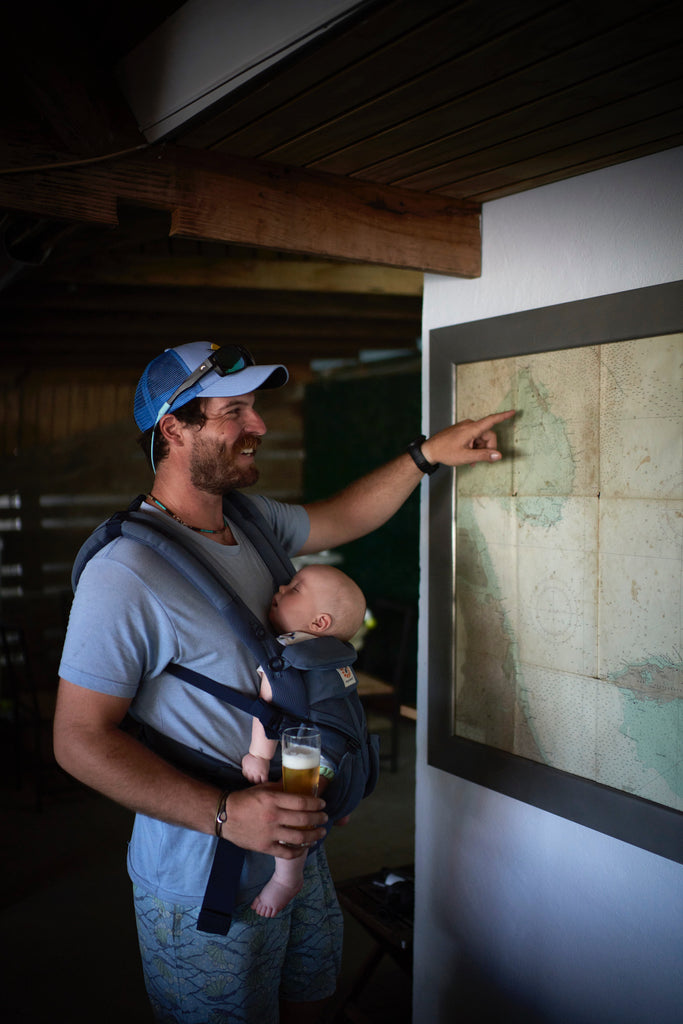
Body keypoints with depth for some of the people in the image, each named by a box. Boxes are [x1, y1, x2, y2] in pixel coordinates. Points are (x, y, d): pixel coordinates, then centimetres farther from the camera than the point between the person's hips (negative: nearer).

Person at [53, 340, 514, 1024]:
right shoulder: (125, 573, -25)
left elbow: (339, 519, 20)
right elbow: (80, 741, -23)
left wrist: (425, 454, 13)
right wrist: (224, 813, -29)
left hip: (295, 842, 8)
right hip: (205, 882, -7)